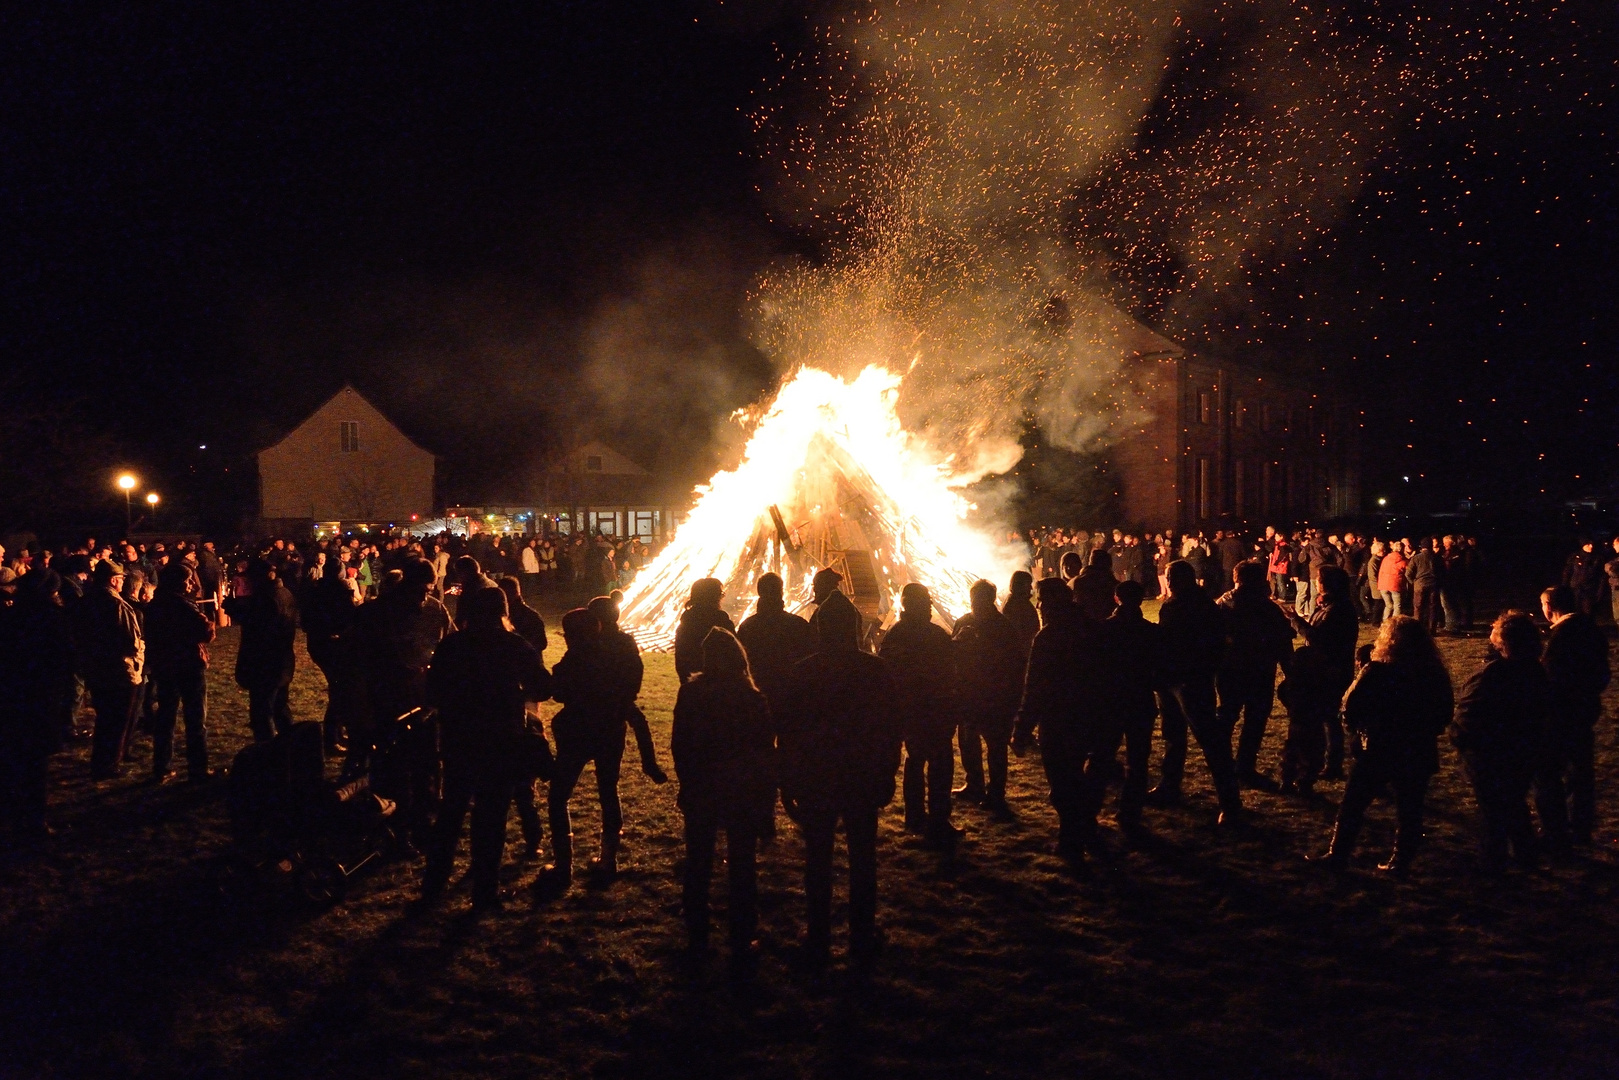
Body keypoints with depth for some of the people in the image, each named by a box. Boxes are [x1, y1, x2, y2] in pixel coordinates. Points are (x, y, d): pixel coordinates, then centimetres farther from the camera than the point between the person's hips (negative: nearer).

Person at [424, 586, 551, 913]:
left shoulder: (450, 645, -2)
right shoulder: (516, 647, -8)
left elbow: (433, 694, -1)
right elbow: (542, 689, -6)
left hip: (458, 738, 3)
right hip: (501, 741, -2)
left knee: (452, 808, 18)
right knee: (491, 814, 5)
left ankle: (434, 882, 24)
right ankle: (485, 891, 7)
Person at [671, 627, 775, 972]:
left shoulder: (691, 694, -10)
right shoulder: (753, 701, -15)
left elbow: (679, 746, -1)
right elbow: (767, 757, -10)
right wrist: (767, 805, -1)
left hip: (700, 796, 2)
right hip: (743, 797, -2)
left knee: (698, 866, 18)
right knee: (742, 871, 8)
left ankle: (697, 937, 29)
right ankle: (742, 946, 11)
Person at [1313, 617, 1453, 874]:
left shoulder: (1376, 672, -14)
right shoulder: (1435, 675, -1)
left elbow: (1350, 708, -12)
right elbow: (1445, 714, 8)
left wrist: (1360, 730, 6)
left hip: (1377, 751, -3)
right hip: (1418, 755, 3)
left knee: (1353, 805, 7)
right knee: (1409, 811, 13)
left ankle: (1338, 855, 10)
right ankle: (1401, 861, 16)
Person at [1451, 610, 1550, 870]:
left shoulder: (1492, 673, -28)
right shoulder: (1537, 672, -3)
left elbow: (1469, 711, -26)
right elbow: (1545, 710, 9)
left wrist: (1458, 737, -10)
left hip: (1489, 753, -7)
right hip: (1526, 749, 7)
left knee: (1491, 807, 7)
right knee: (1515, 802, 22)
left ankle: (1492, 860, 17)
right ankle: (1525, 855, 31)